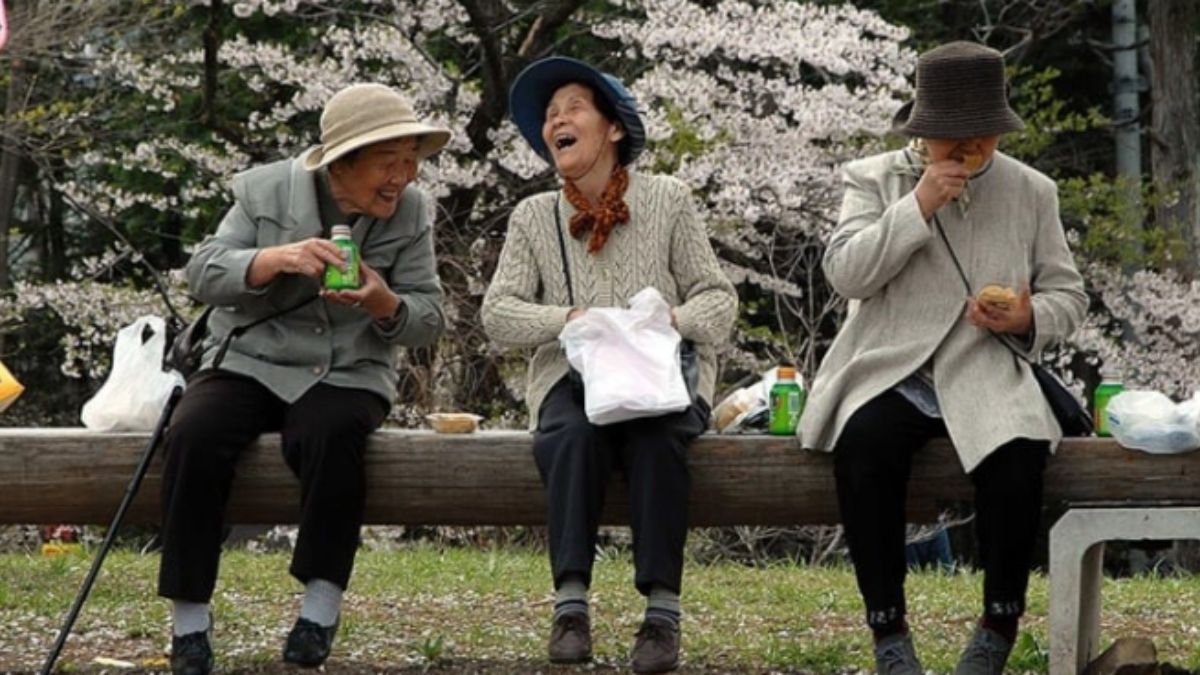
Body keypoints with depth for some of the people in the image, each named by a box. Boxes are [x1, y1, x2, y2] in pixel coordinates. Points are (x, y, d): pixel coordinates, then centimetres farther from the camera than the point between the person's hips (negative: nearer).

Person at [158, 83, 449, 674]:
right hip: (250, 364, 0)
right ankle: (189, 624, -22)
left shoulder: (413, 212, 4)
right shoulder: (265, 191, 0)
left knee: (333, 434, -36)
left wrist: (385, 304, -21)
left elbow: (428, 319, 3)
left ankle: (321, 610, -24)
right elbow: (202, 275, -7)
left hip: (348, 376, 0)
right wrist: (277, 259, -26)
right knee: (194, 435, -30)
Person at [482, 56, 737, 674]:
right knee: (571, 435, -34)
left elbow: (718, 297, 4)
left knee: (656, 437, -36)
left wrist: (676, 321, -19)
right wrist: (568, 319, -16)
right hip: (574, 376, 1)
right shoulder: (533, 217, 10)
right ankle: (570, 604, -33)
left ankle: (662, 610, -35)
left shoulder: (668, 200, 6)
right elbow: (497, 312, 2)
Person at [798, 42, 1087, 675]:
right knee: (864, 446, -34)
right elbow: (845, 272, -7)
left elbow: (1068, 295, 15)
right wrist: (917, 208, -15)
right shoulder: (874, 180, 7)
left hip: (987, 378, 1)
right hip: (891, 375, -1)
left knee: (1018, 457, -32)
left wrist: (1029, 319, -9)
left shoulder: (1031, 191, 12)